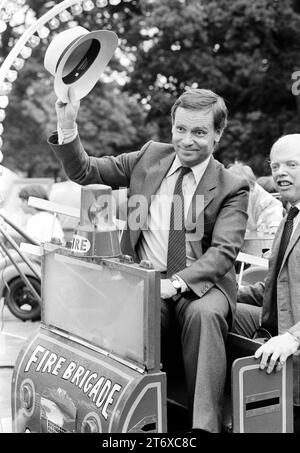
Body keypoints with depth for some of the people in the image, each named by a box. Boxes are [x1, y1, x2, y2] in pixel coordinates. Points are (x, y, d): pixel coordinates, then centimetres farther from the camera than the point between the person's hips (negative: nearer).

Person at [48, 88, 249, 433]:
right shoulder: (149, 157, 11)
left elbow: (223, 251, -11)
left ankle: (204, 425, -32)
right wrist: (67, 126, -4)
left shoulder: (232, 188, 1)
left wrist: (177, 283, -27)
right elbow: (84, 172, 14)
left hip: (198, 283, -1)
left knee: (204, 314, -35)